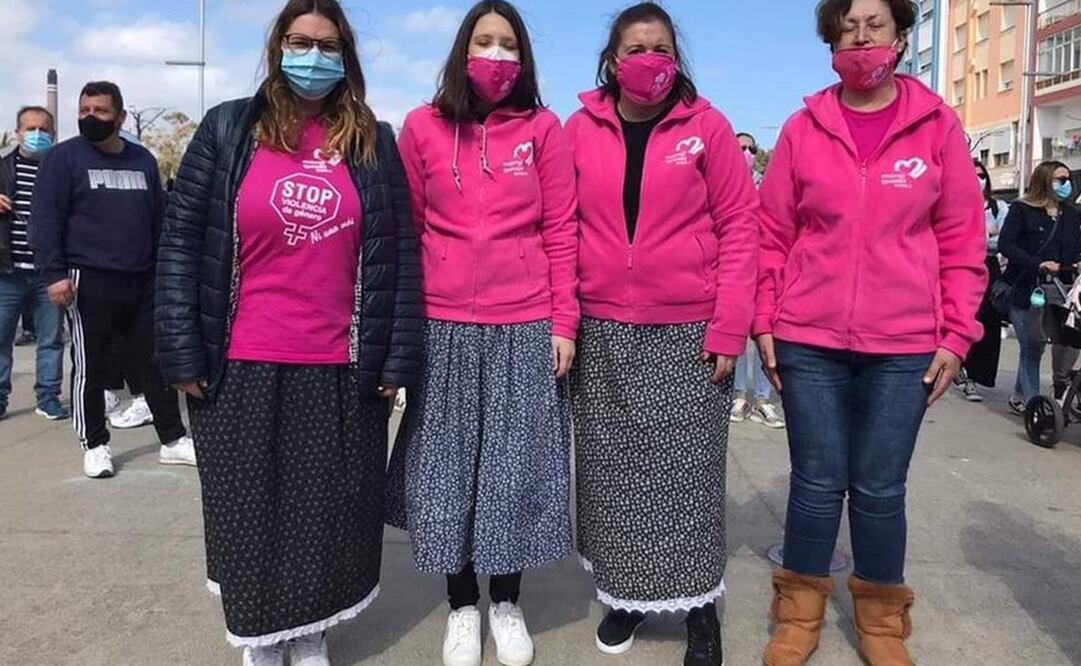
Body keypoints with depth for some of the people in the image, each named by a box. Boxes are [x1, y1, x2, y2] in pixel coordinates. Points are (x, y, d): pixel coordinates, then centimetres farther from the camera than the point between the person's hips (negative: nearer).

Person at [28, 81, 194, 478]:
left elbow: (159, 220, 17)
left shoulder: (143, 160, 13)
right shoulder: (64, 157, -1)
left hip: (142, 281, 4)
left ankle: (173, 440, 15)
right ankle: (95, 445, 17)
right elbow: (45, 220, -6)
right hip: (89, 281, -4)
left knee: (157, 361, 7)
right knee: (90, 368, 4)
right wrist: (54, 274, -14)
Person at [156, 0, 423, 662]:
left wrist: (398, 357, -2)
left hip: (343, 372, 1)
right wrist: (184, 352, -5)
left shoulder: (374, 142, 6)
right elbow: (182, 243, 1)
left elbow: (399, 256, 4)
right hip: (244, 370, 0)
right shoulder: (228, 129, 2)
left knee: (328, 514, 11)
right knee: (250, 515, 12)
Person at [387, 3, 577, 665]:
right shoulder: (422, 127, 5)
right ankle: (462, 606, 27)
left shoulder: (543, 128, 4)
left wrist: (564, 322, -3)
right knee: (446, 468, 7)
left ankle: (507, 602, 28)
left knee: (516, 466, 7)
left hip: (526, 327, 0)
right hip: (444, 328, 1)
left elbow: (561, 232, 2)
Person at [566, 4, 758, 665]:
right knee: (613, 470, 11)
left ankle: (700, 605, 22)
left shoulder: (706, 126, -1)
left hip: (690, 332, -2)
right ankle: (624, 593, 30)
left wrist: (729, 329, -9)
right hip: (602, 332, 2)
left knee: (688, 471, 4)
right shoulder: (581, 129, 5)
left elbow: (740, 226, -3)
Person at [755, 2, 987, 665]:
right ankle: (800, 611, 26)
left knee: (880, 489, 8)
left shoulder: (938, 125, 4)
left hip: (903, 346, 0)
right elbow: (773, 234, 5)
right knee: (817, 482, 7)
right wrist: (765, 323, 1)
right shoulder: (804, 128, 4)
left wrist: (955, 336, -1)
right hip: (809, 341, 0)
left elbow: (963, 241, 4)